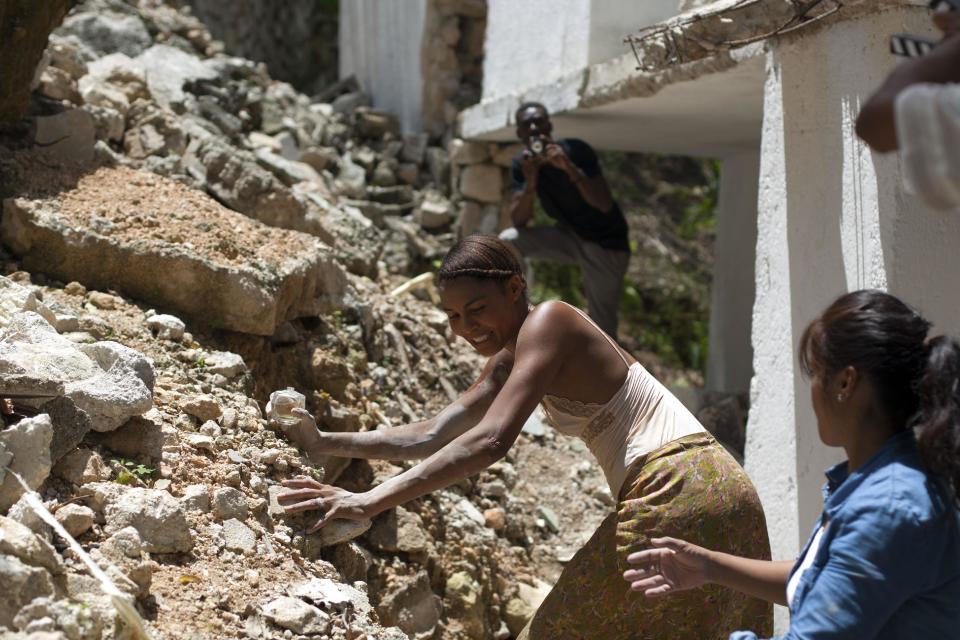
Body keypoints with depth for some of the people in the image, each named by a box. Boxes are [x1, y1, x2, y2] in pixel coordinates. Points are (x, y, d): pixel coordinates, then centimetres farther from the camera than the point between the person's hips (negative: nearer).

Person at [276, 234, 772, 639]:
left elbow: (490, 441, -25)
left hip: (677, 492, -10)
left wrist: (372, 501, -27)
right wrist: (324, 443, 8)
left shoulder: (548, 322, -14)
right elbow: (432, 436, 15)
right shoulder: (507, 362, 15)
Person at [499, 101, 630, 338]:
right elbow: (519, 222, -14)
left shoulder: (575, 150, -23)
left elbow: (605, 205, -30)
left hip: (606, 243, -5)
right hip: (569, 235, 5)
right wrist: (530, 183, -30)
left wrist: (569, 168, -40)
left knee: (601, 326, -6)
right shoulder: (521, 164, -7)